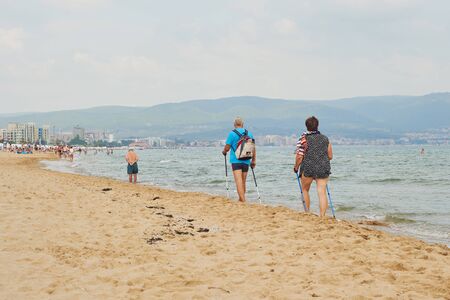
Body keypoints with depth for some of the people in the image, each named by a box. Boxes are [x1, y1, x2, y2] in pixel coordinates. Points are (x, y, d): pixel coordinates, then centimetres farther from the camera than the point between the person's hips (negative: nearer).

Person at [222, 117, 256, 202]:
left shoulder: (232, 134, -6)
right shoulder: (249, 133, 8)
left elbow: (227, 148, -5)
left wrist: (224, 152, 18)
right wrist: (253, 160, 17)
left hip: (236, 161, -5)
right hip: (246, 161, 5)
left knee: (238, 181, -11)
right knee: (243, 182, 14)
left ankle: (243, 200, -21)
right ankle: (241, 199, 23)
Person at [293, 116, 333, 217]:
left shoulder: (303, 139, -4)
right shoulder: (325, 139, 8)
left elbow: (299, 156, -9)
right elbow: (330, 156, 11)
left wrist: (296, 167, 7)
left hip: (308, 168, -2)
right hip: (323, 169, 2)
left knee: (305, 190, 19)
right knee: (322, 193, -1)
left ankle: (307, 212, 20)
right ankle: (322, 216, -8)